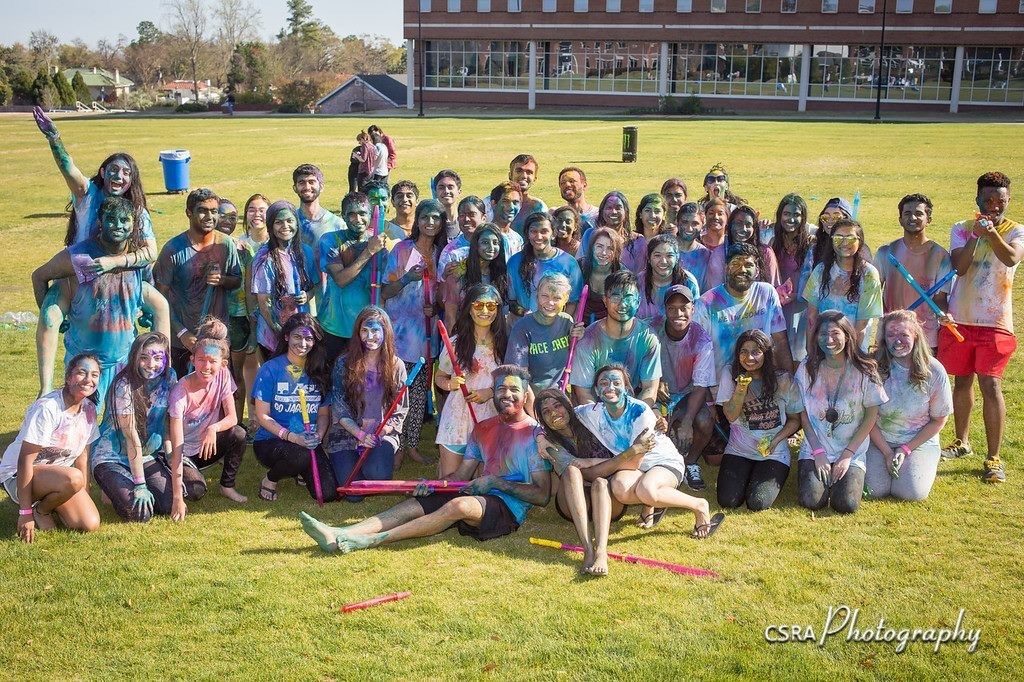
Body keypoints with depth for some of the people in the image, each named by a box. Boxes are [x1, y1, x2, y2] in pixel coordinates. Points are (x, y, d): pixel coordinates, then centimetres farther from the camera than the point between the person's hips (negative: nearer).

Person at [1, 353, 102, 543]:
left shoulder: (89, 409, -3)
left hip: (56, 473, 7)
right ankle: (39, 510, -6)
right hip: (19, 476, -7)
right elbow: (25, 459, -24)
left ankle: (47, 500, 12)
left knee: (90, 525, -12)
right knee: (73, 478, -36)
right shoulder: (47, 409, -25)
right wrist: (25, 512, -23)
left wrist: (84, 497, 3)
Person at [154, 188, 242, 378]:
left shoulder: (226, 244, -5)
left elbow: (237, 281, 7)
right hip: (181, 339, -2)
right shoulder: (173, 249, -12)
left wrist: (222, 280, -17)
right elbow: (161, 296, -8)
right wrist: (182, 332, -14)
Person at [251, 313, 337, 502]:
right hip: (270, 442, -4)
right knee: (300, 455, -37)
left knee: (329, 493, -15)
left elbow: (324, 413, 8)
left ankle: (300, 471, 19)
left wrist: (318, 435, -13)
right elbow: (262, 416, -9)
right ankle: (270, 479, -4)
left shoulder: (319, 372, 5)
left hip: (308, 444, 4)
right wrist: (292, 437, -21)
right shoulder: (270, 369, -7)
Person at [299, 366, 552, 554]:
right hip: (477, 497, 7)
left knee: (459, 505, -36)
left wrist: (497, 483, -14)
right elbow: (460, 475, 16)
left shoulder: (535, 432, -2)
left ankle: (372, 539, -39)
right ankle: (339, 536, -33)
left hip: (510, 506, -7)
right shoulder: (483, 429, 18)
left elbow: (542, 495, -7)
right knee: (413, 505, -15)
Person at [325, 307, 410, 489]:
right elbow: (339, 408, -3)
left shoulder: (396, 366, 1)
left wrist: (381, 433, -12)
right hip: (347, 433, 0)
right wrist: (361, 435, -14)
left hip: (383, 434, 0)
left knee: (377, 474, -31)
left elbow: (400, 411, 4)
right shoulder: (344, 364, -3)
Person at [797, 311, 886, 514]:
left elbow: (871, 416, -5)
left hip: (853, 453, -1)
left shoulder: (864, 370, -9)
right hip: (814, 450, 1)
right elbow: (804, 414, 0)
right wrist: (818, 452, -8)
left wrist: (847, 455, -9)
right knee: (811, 501, -19)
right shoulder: (807, 369, -4)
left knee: (847, 504, -20)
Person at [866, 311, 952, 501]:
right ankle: (890, 462, 16)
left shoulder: (934, 371, -12)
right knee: (874, 490, -18)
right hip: (880, 441, 1)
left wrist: (906, 449, -9)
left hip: (920, 442, -1)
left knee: (911, 492, -21)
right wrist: (887, 452, -11)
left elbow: (939, 420, -3)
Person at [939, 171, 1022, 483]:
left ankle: (994, 458, -3)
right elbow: (959, 267, -12)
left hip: (995, 323, -3)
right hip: (959, 319, 3)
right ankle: (962, 442, 32)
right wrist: (975, 235, -23)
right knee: (962, 381, 14)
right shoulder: (962, 229, 3)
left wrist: (992, 233, -40)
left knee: (990, 385, -9)